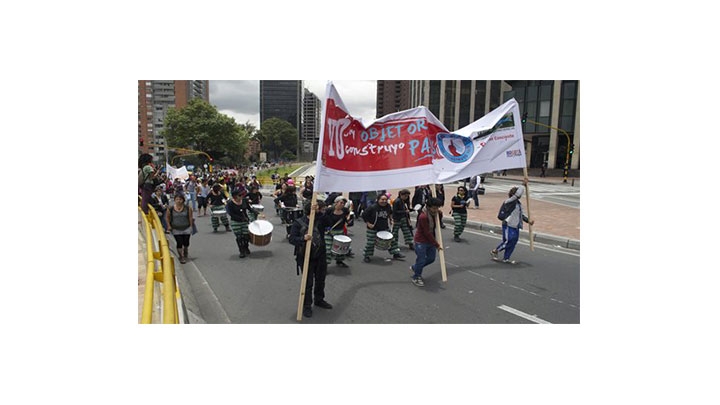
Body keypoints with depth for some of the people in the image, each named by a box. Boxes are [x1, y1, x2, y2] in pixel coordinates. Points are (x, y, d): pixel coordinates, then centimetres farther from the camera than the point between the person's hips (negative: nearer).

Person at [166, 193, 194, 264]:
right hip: (176, 230, -1)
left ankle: (185, 255, 38)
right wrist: (169, 226, 0)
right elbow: (168, 218, 6)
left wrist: (191, 226, 1)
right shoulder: (170, 209, -9)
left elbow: (190, 217, 0)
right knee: (179, 243, -8)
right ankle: (181, 257, 5)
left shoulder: (188, 208, -9)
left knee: (186, 243, 9)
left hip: (186, 228, 1)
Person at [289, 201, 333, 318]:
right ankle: (306, 305, 19)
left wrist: (317, 212, -34)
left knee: (320, 280, 19)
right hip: (306, 258, -5)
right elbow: (292, 239, -16)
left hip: (320, 257, 5)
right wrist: (303, 238, -34)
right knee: (308, 283, 2)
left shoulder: (320, 220, 1)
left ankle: (319, 300, 40)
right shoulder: (298, 223, -11)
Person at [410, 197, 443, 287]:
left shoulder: (434, 213, -1)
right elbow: (427, 233, -24)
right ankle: (416, 278, 22)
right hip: (421, 241, -9)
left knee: (431, 258, 15)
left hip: (430, 240, 9)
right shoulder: (423, 217, -28)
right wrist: (436, 245, -19)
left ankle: (414, 268, 36)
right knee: (421, 260, 0)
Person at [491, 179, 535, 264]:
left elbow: (522, 215, 17)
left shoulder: (519, 203, 13)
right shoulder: (510, 201, -13)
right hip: (508, 225, -9)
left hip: (516, 226, 9)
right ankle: (495, 251, 15)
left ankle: (506, 258, 19)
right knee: (508, 241, -7)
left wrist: (528, 220, 4)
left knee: (514, 241, 9)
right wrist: (524, 184, -17)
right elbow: (518, 193, -27)